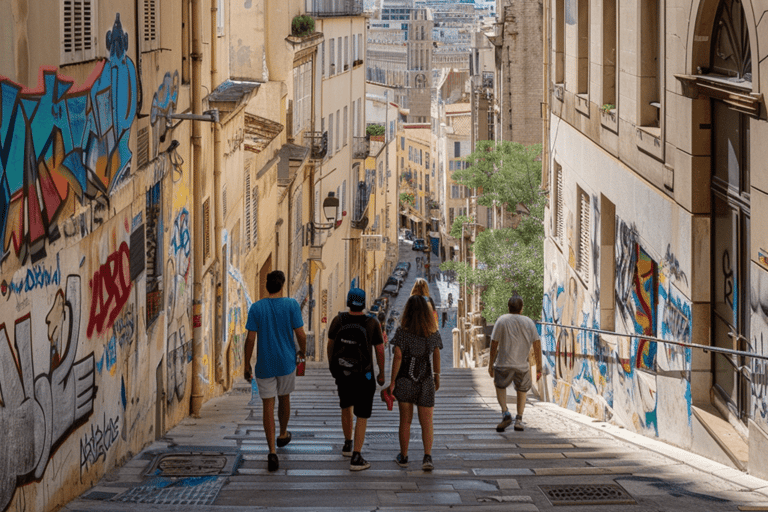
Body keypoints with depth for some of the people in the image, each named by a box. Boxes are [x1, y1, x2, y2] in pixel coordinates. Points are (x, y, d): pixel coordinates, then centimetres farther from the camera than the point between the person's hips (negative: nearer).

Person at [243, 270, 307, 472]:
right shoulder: (291, 305, -9)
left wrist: (247, 366, 1)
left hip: (264, 365, -1)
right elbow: (300, 335, -9)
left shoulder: (256, 308, -7)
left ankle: (272, 451, -10)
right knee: (284, 398, 24)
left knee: (268, 406, 0)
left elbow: (250, 339, -8)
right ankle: (283, 435, 45)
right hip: (286, 362, 1)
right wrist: (302, 351, 12)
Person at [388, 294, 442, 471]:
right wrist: (437, 377, 20)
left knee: (405, 420, 12)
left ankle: (403, 457, 22)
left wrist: (392, 381, -7)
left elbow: (397, 357, -12)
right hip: (425, 381, 1)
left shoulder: (403, 332, -11)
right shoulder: (434, 332, -1)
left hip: (405, 379, -1)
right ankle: (427, 457, -12)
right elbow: (436, 357, 7)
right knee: (426, 422, 4)